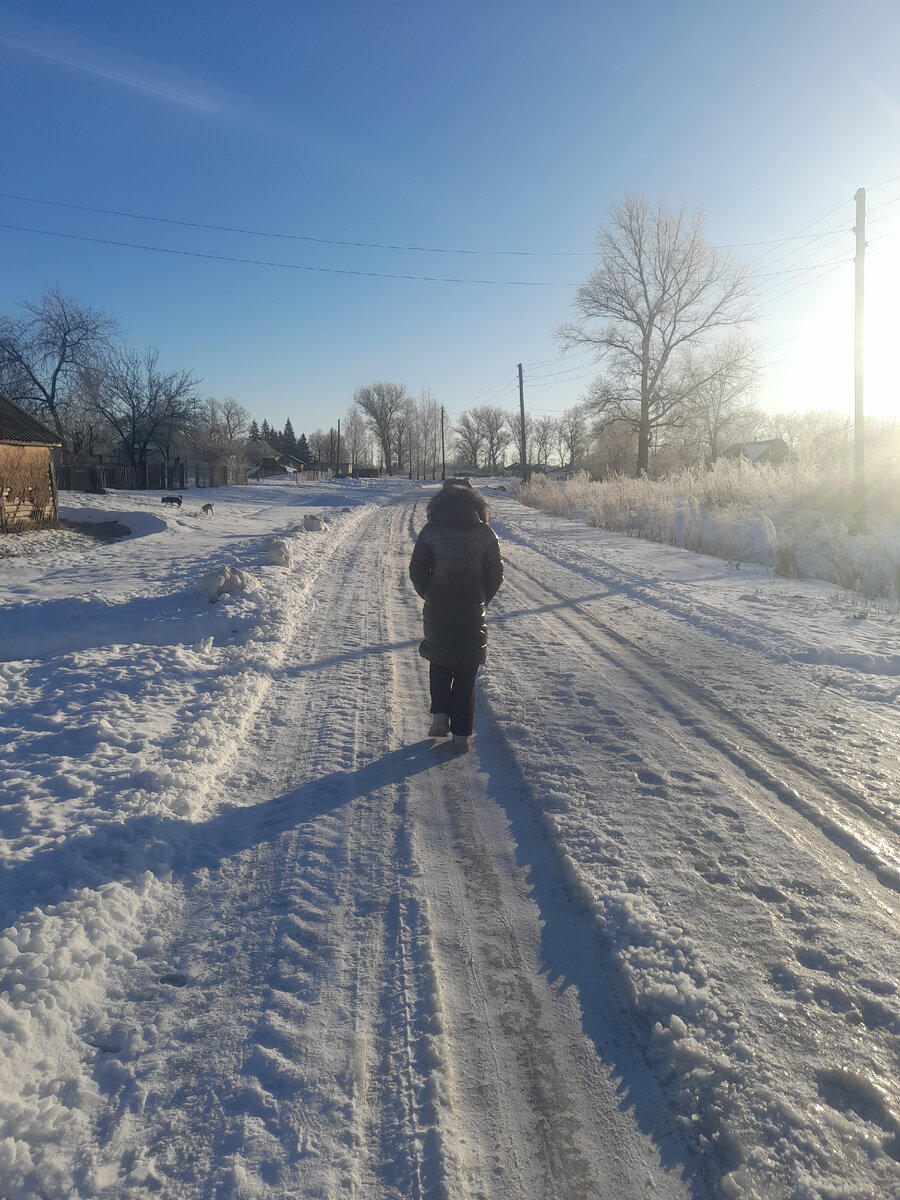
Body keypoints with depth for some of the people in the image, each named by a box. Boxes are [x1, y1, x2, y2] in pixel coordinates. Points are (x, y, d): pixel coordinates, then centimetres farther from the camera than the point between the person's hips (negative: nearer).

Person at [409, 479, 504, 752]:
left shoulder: (431, 532, -3)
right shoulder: (485, 534, -2)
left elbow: (417, 571, -3)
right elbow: (495, 575, 0)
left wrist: (430, 597, 11)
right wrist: (480, 602, 12)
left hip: (437, 613, 0)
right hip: (472, 614, 0)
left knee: (439, 663, 23)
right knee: (466, 673, 10)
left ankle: (440, 716, 10)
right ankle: (461, 734, 11)